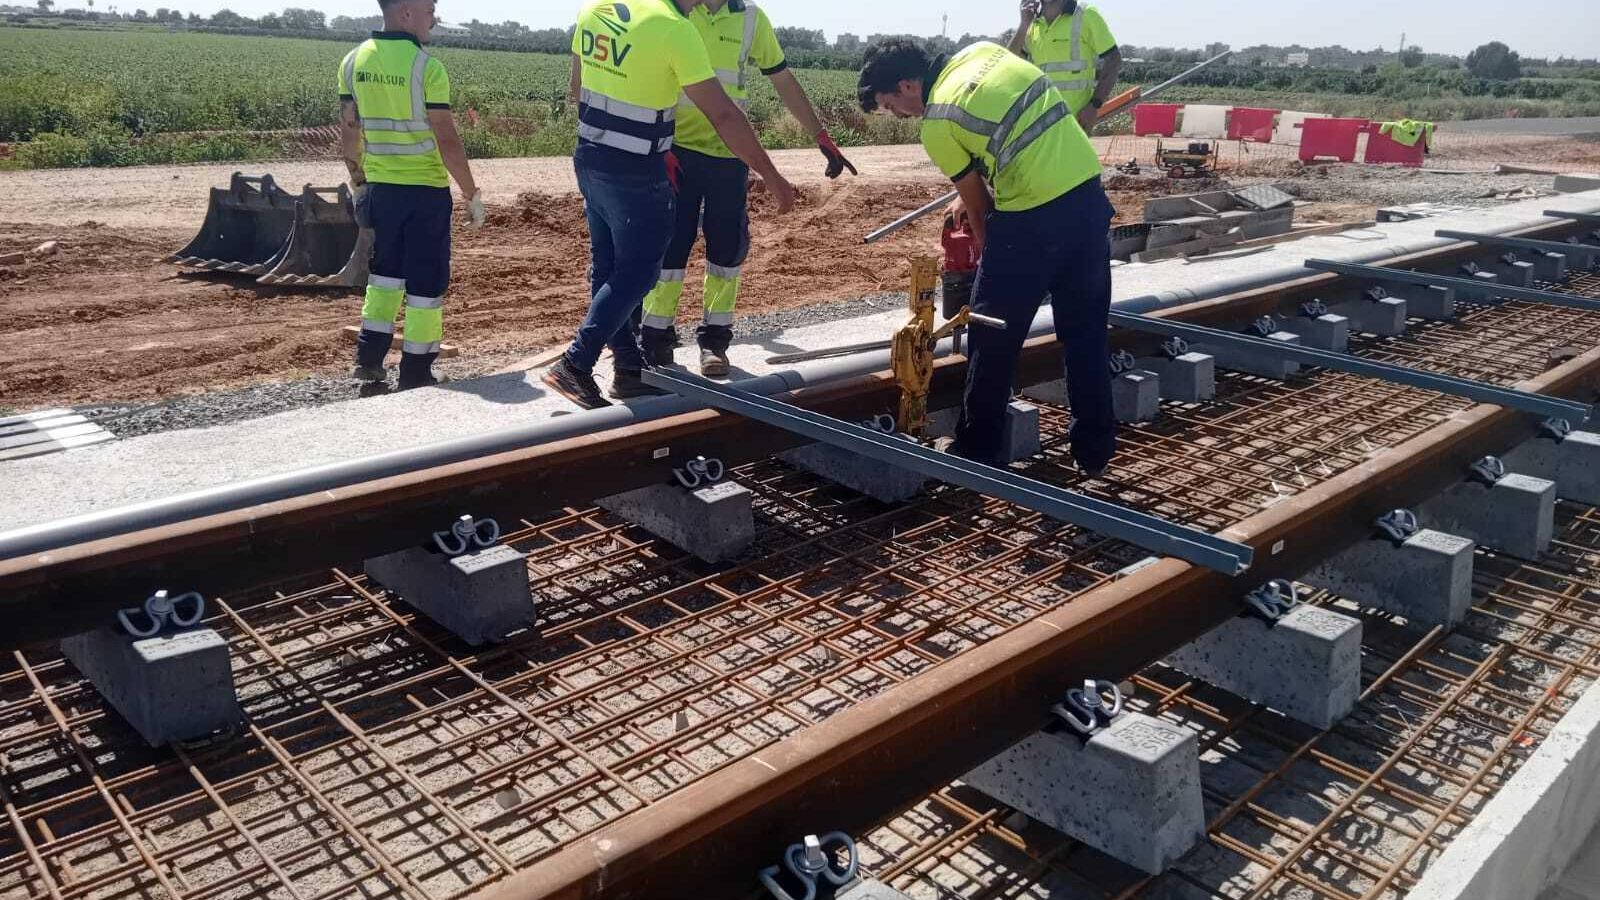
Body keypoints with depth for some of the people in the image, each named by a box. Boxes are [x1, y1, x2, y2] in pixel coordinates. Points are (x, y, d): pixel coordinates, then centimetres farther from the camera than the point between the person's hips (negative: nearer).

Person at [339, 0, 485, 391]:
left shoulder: (353, 61, 3)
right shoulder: (426, 66, -15)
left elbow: (348, 132, 7)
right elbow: (447, 141, -16)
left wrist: (358, 182, 20)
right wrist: (473, 195, -8)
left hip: (379, 187, 6)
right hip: (426, 190, -6)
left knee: (386, 271, 22)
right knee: (425, 281, 4)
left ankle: (369, 358, 20)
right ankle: (415, 374, 9)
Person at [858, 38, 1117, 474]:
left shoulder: (936, 125, -7)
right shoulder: (982, 50, 11)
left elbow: (976, 204, 1)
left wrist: (986, 248, 20)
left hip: (1033, 219, -7)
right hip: (1088, 192, 7)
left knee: (993, 339, 8)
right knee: (1087, 332, 15)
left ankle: (976, 452, 19)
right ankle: (1095, 449, 25)